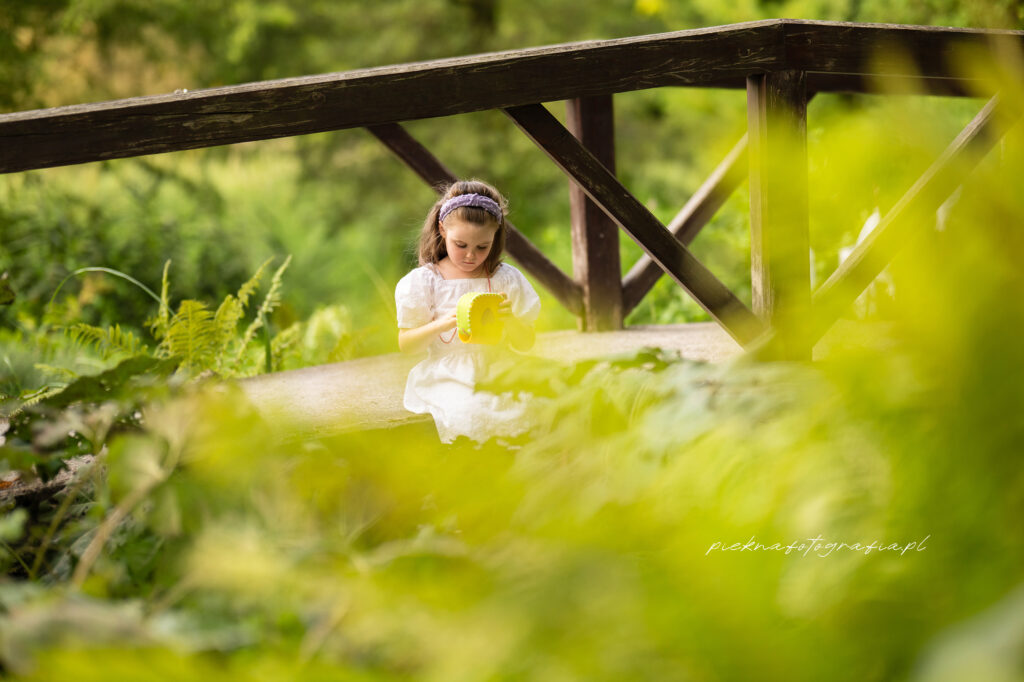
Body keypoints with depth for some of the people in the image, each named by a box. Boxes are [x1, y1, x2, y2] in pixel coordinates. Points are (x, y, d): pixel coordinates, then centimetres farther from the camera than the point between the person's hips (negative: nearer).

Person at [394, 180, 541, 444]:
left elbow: (526, 345, 8)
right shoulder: (423, 281, 3)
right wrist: (441, 325, -15)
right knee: (467, 414, -32)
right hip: (444, 380, -2)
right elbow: (405, 344, 3)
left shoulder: (506, 279, 6)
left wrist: (510, 320, -14)